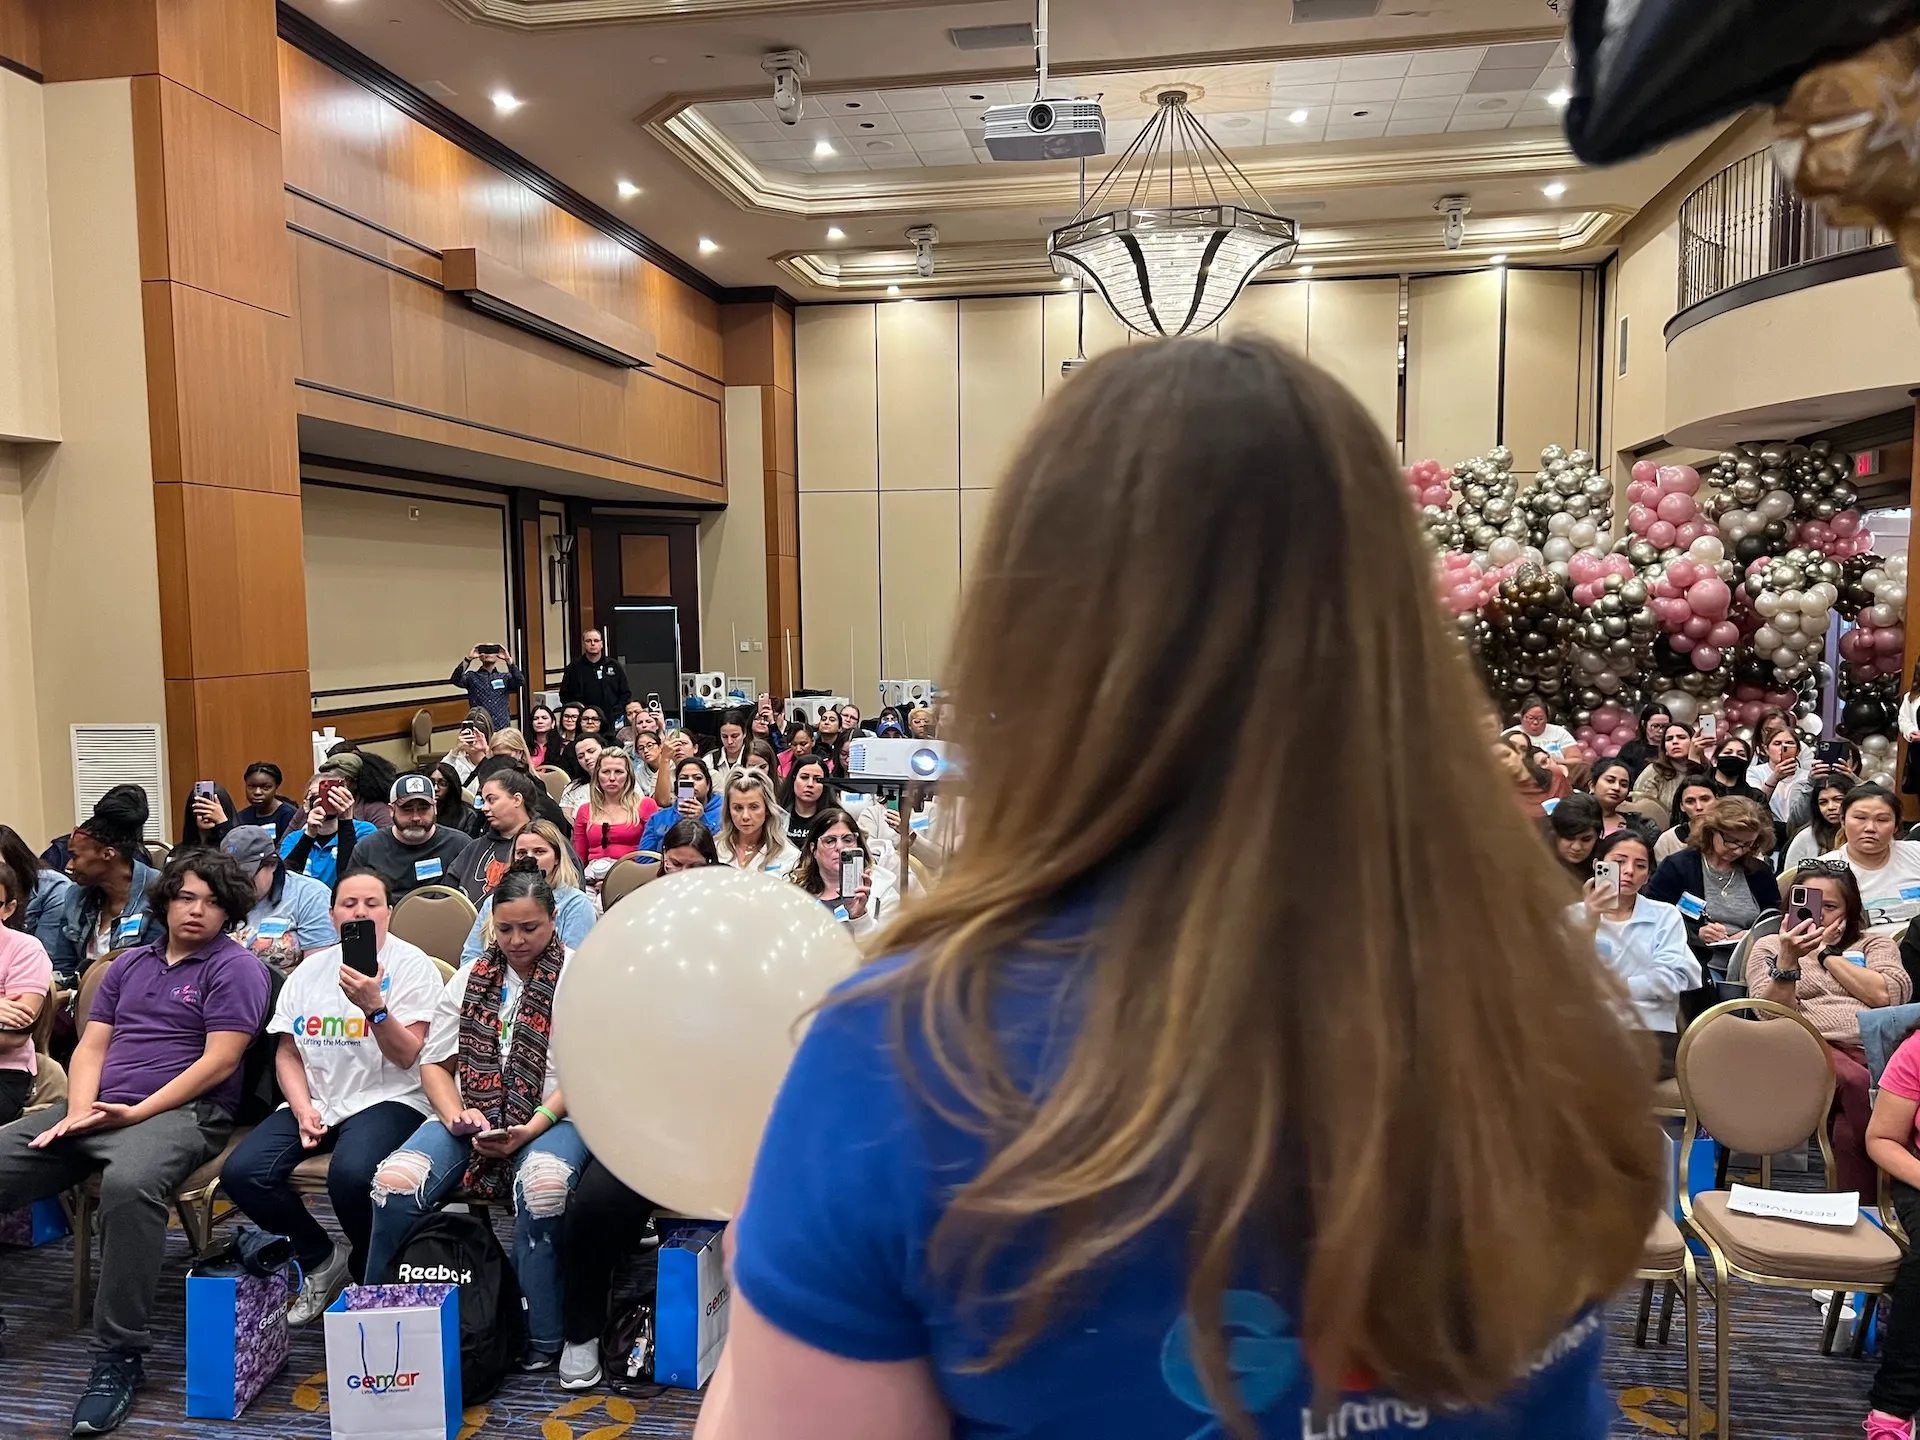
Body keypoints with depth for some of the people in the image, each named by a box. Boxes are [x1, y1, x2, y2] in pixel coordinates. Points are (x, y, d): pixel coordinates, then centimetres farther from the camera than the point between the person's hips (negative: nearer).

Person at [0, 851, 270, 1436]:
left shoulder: (236, 968, -1)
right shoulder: (129, 963, 21)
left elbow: (220, 1060, -9)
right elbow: (91, 1046, 15)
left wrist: (134, 1113, -13)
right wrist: (79, 1112, -4)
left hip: (181, 1112, -7)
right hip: (94, 1109, 7)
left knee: (129, 1183, -38)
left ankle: (118, 1356, -27)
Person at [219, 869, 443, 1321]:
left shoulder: (411, 965, -3)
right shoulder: (311, 970, 14)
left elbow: (407, 1056, -11)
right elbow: (287, 1052, 13)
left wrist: (375, 1007, -28)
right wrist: (303, 1110, -3)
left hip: (387, 1099, -5)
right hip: (315, 1100, 6)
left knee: (350, 1174, -34)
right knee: (241, 1173, -18)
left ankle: (367, 1272, -2)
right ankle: (321, 1260, 7)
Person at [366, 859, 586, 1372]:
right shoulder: (472, 977, 15)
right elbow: (434, 1061, 14)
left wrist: (530, 1129, -17)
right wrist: (455, 1117, -6)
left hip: (553, 1118, -4)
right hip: (471, 1116, 4)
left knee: (543, 1183, -37)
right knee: (395, 1178, -24)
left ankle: (543, 1339, -19)